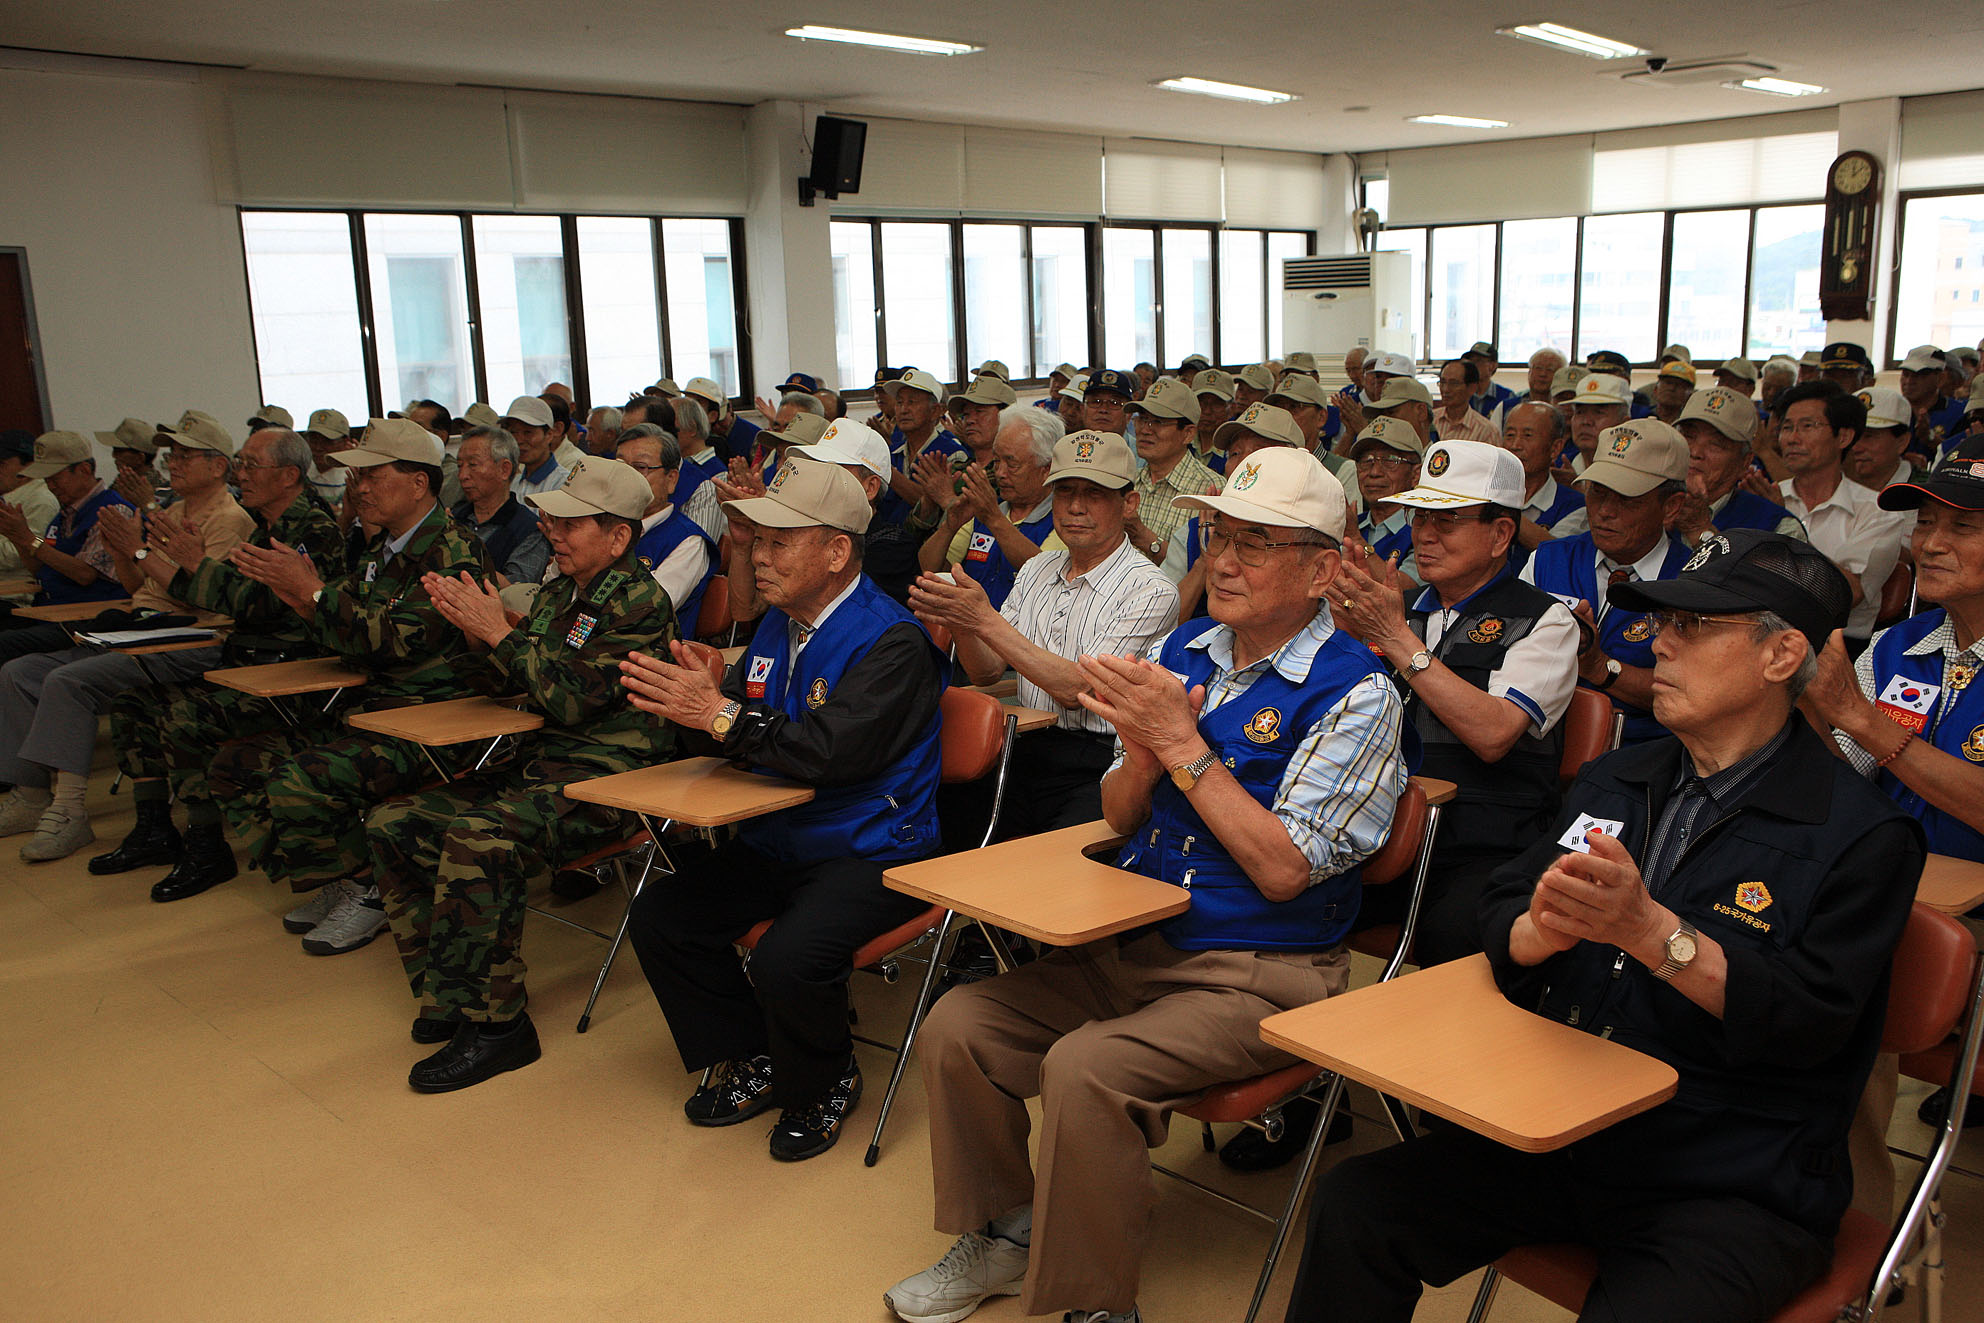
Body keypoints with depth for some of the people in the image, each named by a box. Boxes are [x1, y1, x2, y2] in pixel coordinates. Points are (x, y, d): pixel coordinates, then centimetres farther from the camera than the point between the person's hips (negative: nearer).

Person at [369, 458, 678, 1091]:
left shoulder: (640, 601, -10)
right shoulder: (560, 593, 15)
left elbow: (574, 699, -19)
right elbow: (499, 683, 18)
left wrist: (501, 632, -16)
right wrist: (472, 630, -1)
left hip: (606, 777, -9)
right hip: (540, 764, 9)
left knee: (479, 841, -33)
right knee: (392, 822, -2)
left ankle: (495, 1021, -17)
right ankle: (446, 996, 6)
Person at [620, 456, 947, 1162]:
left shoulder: (891, 641, -17)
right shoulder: (779, 625, 9)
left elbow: (827, 751, -28)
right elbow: (732, 741, 8)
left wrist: (722, 714, -25)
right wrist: (694, 700, -14)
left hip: (871, 854, -8)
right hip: (777, 840, 8)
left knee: (786, 960, -30)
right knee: (656, 919, -4)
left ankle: (823, 1085, 4)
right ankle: (753, 1062, 15)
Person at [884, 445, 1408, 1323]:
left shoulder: (1354, 692, -11)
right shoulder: (1181, 651, 8)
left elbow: (1282, 870, -18)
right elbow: (1118, 821, 11)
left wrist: (1182, 742, -19)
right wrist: (1140, 757, -11)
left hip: (1261, 972, -7)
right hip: (1134, 944, 7)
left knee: (1086, 1070, -29)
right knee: (956, 1029, -6)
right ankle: (1001, 1239, 16)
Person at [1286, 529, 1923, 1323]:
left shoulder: (1862, 834, -6)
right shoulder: (1613, 782, 12)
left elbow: (1814, 1025, -16)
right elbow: (1498, 916, 6)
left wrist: (1652, 931, -28)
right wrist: (1541, 930, -18)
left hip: (1734, 1191, -4)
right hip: (1554, 1135, 5)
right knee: (1351, 1207, -12)